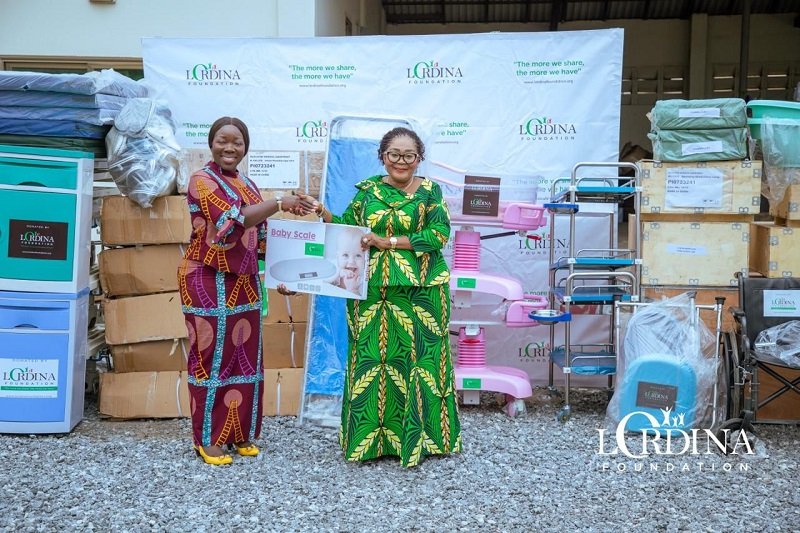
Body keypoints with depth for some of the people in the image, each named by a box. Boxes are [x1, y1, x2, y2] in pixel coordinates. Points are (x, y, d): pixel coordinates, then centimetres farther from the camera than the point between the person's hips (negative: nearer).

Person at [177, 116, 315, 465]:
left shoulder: (247, 185, 15)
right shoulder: (202, 180, -8)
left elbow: (258, 235, 18)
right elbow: (232, 221, -23)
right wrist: (280, 204, -28)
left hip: (243, 281, 7)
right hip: (209, 280, -7)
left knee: (245, 355, 9)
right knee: (212, 355, -2)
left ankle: (240, 433, 20)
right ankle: (207, 439, 8)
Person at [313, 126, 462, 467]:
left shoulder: (429, 191, 1)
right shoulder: (368, 190, 10)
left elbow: (440, 233, -10)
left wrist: (389, 241, -14)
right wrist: (325, 215, -8)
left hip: (419, 290, -2)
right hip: (373, 289, 2)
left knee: (418, 358, -2)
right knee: (370, 358, 3)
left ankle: (416, 436, 10)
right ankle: (370, 437, 15)